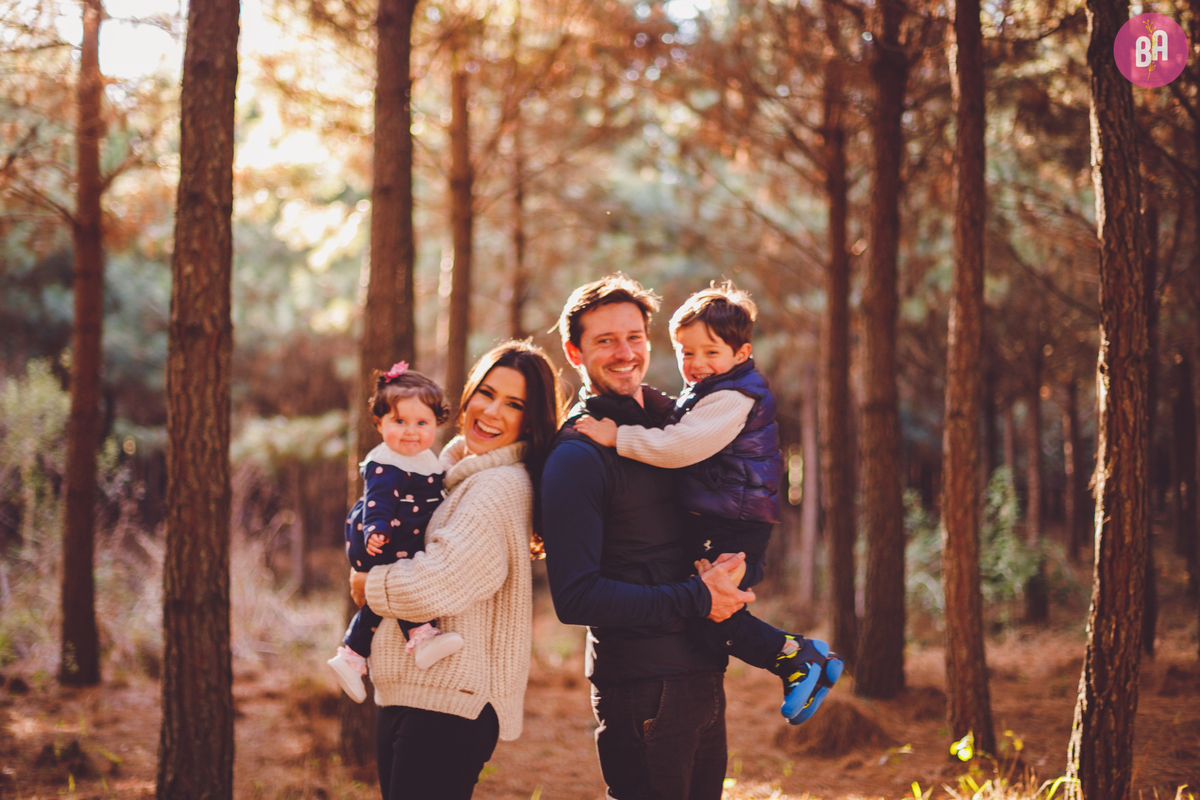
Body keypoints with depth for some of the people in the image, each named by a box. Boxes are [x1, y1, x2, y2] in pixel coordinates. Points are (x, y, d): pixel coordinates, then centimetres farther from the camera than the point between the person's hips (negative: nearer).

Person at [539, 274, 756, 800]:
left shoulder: (667, 417, 9)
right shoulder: (576, 455, -13)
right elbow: (575, 598, -18)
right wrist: (695, 599, -17)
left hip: (703, 674, 7)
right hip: (641, 690, -7)